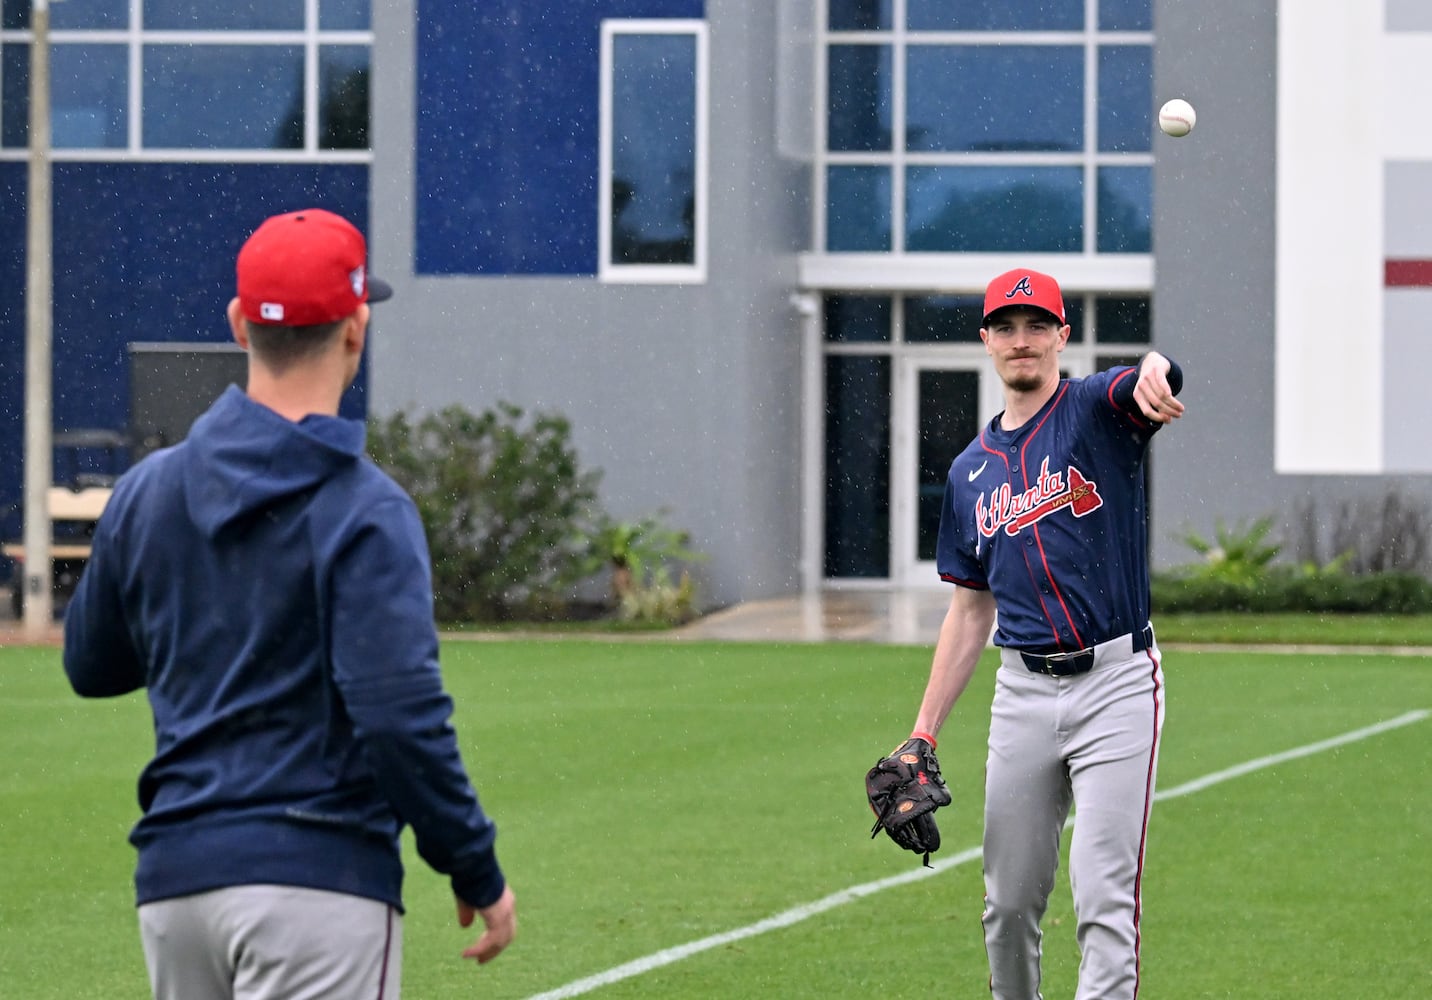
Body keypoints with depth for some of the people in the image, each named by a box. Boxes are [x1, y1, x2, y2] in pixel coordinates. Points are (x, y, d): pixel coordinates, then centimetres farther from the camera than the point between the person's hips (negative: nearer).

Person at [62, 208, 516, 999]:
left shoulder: (146, 492, 8)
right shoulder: (364, 513, -11)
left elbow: (90, 665, 21)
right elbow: (399, 716, -18)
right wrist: (478, 874, -8)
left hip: (174, 876, 6)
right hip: (316, 872, -6)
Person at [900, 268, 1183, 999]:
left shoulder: (1097, 412, -2)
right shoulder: (971, 471, 14)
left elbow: (1144, 387, -28)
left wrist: (1154, 374, -54)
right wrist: (923, 734, 12)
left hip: (1115, 684, -5)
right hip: (1022, 692, 5)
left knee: (1104, 897, -11)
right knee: (1009, 899, 10)